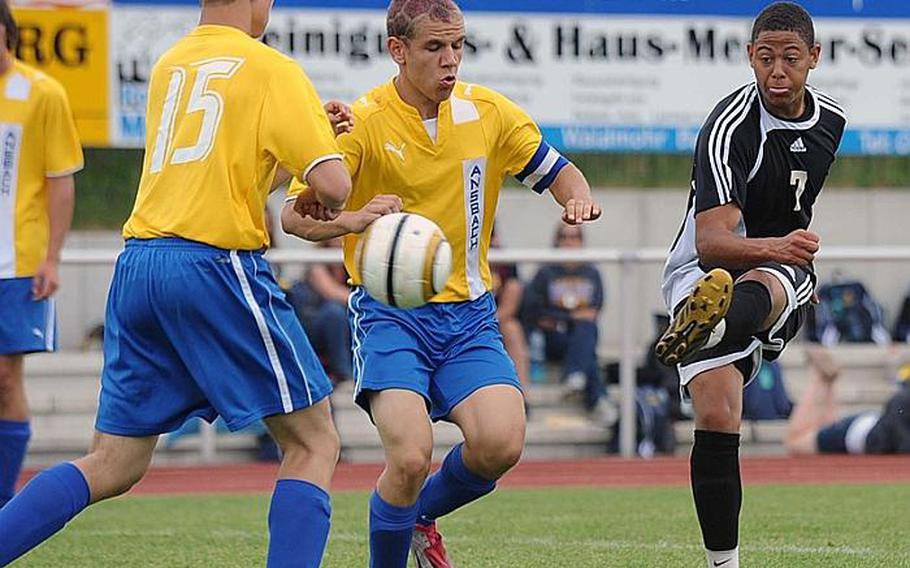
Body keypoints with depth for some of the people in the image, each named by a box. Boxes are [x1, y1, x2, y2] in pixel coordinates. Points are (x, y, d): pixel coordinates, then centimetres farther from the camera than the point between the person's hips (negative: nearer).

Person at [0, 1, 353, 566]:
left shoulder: (169, 66, 18)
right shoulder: (272, 69, -2)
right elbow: (333, 185, -10)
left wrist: (315, 129, 26)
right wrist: (323, 202, 13)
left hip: (137, 266, 6)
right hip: (216, 267, -6)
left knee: (110, 466, 10)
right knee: (313, 442, 4)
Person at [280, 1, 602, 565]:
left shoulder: (487, 111, 3)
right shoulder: (364, 121, -9)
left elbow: (556, 170, 15)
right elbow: (296, 215, -12)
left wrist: (578, 196, -10)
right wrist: (352, 220, -33)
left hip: (468, 313, 4)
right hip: (389, 312, -4)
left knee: (501, 443, -18)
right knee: (411, 457, -23)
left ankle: (420, 516, 14)